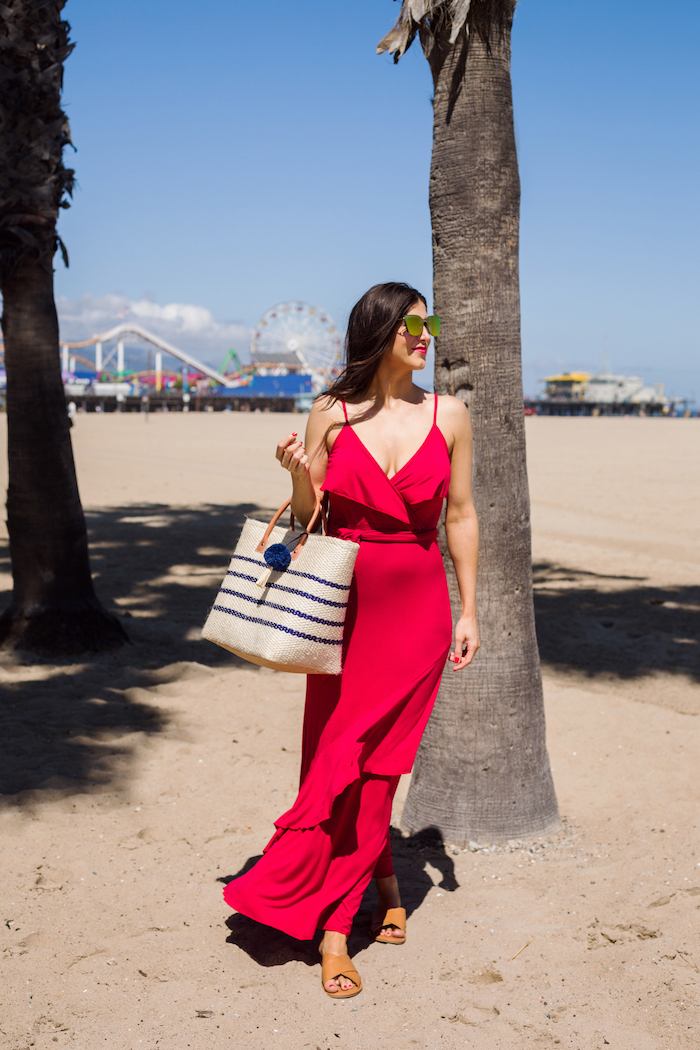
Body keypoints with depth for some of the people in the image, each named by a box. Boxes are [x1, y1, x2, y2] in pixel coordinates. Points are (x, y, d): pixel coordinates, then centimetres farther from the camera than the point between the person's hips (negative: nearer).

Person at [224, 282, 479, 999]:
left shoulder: (448, 415, 3)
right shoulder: (331, 414, 1)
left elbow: (460, 517, 7)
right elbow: (308, 516, 6)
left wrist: (469, 610, 4)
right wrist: (299, 476, -15)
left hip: (417, 606, 0)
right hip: (345, 602, 1)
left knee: (362, 759, 0)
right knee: (339, 756, -1)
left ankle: (333, 923, 16)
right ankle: (380, 875, 20)